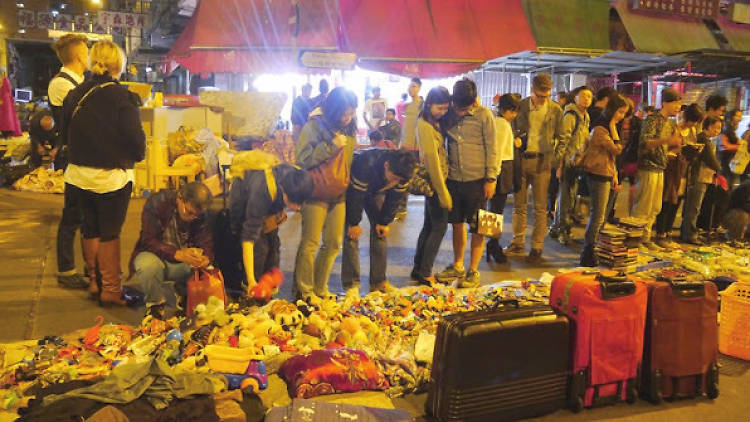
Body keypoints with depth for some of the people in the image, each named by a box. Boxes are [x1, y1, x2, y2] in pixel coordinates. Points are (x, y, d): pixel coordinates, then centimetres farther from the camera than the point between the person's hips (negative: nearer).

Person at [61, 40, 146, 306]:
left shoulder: (75, 95, 2)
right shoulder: (122, 97, -16)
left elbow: (66, 135, 11)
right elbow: (135, 139, -17)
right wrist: (136, 156, 3)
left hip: (79, 174, 5)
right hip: (112, 177, -5)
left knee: (90, 229, 17)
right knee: (110, 233, 4)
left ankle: (94, 282, 29)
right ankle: (110, 289, 11)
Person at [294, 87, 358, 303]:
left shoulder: (349, 129, 7)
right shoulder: (315, 126, -10)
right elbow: (303, 160, -15)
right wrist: (331, 146, -22)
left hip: (339, 194, 6)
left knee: (333, 244, 11)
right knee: (310, 243, 2)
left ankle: (320, 288, 26)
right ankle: (305, 290, 15)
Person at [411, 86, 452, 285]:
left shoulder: (435, 122, 12)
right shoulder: (425, 125, -17)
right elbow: (432, 160, -19)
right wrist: (443, 193, -19)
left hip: (434, 180, 10)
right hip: (434, 180, -10)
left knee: (429, 225, 14)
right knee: (439, 226, -4)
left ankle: (419, 269, 23)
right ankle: (424, 273, 3)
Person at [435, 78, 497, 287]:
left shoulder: (484, 115, -6)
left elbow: (492, 148, -5)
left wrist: (491, 178, -9)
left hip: (477, 180, -4)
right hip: (454, 178, 4)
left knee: (477, 227, 3)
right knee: (457, 223, 13)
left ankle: (473, 271, 13)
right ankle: (457, 266, 27)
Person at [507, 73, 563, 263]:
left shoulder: (556, 110, 0)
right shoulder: (520, 106, 2)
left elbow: (561, 138, 5)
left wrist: (557, 162, -4)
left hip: (541, 161, -2)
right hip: (520, 159, 2)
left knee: (540, 208, 1)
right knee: (519, 205, 9)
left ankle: (537, 248, 8)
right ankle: (518, 243, 21)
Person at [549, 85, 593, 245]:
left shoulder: (585, 117, 15)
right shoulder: (570, 115, -12)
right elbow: (562, 141, -17)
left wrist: (582, 159, 17)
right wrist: (560, 166, -19)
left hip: (577, 162, 9)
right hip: (568, 162, -9)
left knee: (567, 196, 13)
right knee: (567, 196, -3)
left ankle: (556, 228, 24)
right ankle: (564, 231, 6)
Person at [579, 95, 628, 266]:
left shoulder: (608, 128, 17)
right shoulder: (600, 129, -14)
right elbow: (617, 149, -17)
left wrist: (614, 177, 16)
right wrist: (613, 128, -12)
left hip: (606, 176, 10)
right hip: (598, 176, -10)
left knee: (597, 216, 12)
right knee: (598, 217, -8)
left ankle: (588, 253, 18)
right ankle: (587, 256, -2)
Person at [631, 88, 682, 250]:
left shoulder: (671, 123, 17)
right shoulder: (652, 120, -10)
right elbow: (644, 144, -22)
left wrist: (675, 143, 5)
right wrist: (666, 140, -33)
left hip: (660, 169, 9)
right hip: (648, 168, -9)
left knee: (654, 208, 12)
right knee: (642, 207, -4)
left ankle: (645, 238, 21)